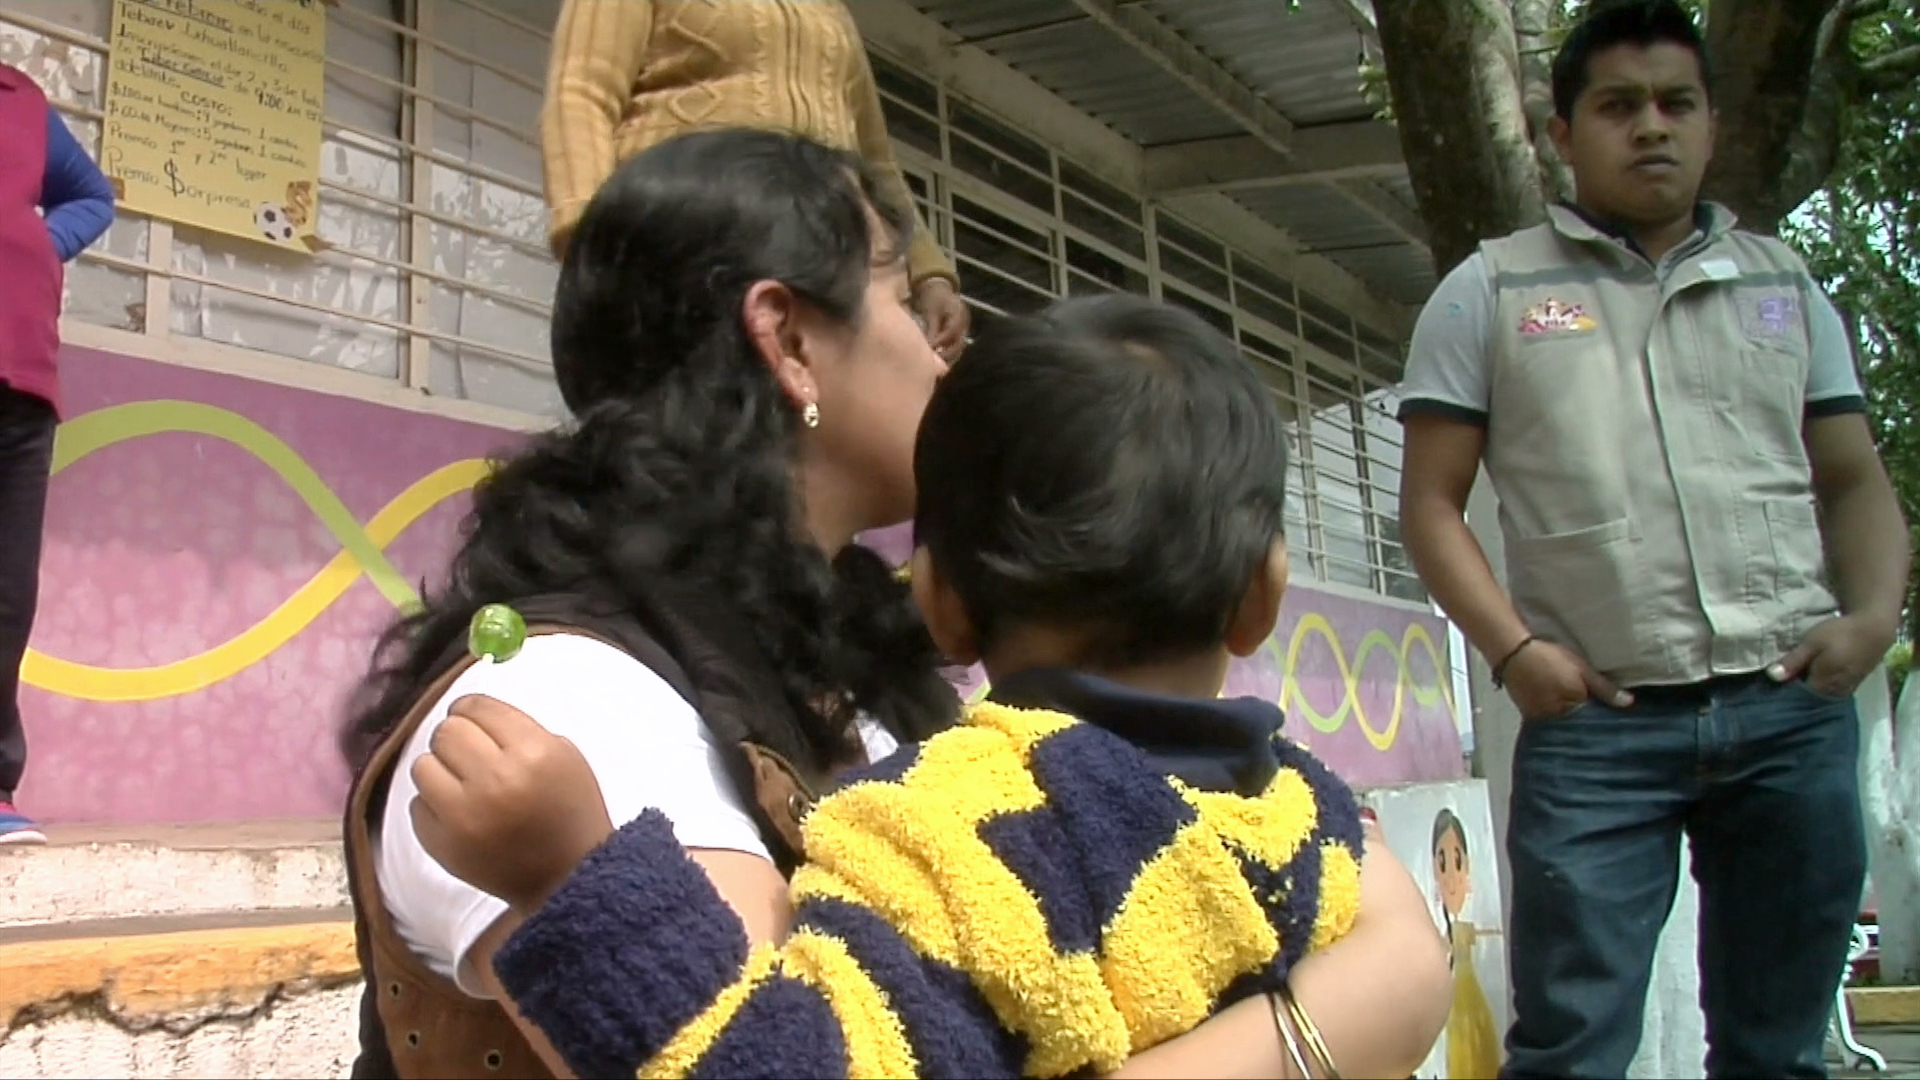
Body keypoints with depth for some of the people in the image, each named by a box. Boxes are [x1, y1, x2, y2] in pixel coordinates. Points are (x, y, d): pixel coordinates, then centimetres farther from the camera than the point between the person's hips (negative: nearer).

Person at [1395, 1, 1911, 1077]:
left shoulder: (1783, 283, 16)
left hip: (1796, 712, 3)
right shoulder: (1491, 292, 7)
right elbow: (1433, 501, 3)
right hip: (1598, 719, -3)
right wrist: (1512, 648, -10)